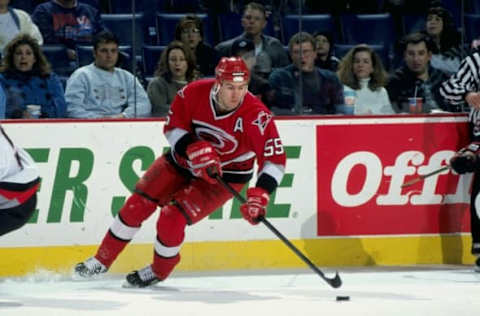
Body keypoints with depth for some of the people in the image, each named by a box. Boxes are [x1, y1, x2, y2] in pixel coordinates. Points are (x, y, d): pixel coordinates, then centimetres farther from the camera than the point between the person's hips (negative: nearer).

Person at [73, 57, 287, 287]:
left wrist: (259, 195, -42)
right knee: (138, 205, 2)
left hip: (225, 176, -4)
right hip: (184, 160, 4)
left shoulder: (256, 116, -30)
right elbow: (173, 127, -10)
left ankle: (159, 271, 12)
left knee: (172, 218, -17)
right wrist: (196, 148, -28)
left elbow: (275, 159, -29)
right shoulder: (195, 93, -22)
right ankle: (102, 261, 21)